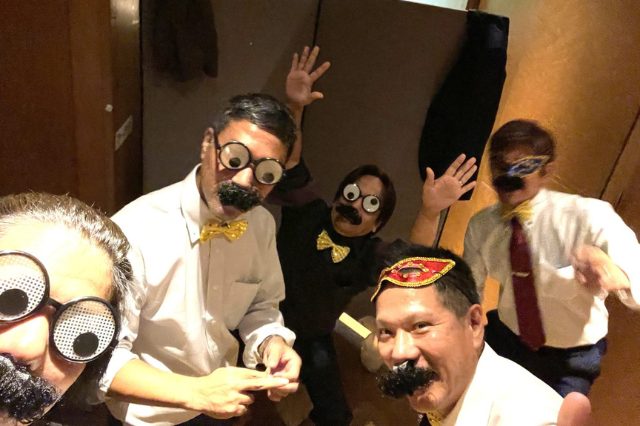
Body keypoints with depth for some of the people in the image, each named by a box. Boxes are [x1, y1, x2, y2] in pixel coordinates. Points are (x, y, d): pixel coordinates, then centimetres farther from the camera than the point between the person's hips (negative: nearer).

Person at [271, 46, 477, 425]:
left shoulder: (370, 255, -20)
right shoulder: (307, 212, -17)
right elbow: (289, 165, -31)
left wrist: (432, 213, -59)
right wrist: (295, 108, -48)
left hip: (313, 343, 0)